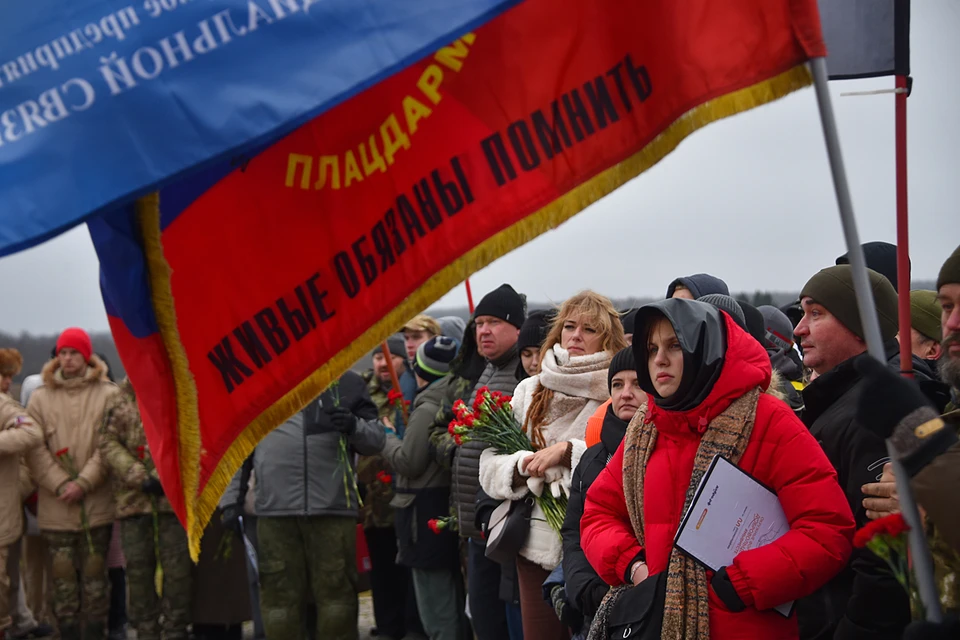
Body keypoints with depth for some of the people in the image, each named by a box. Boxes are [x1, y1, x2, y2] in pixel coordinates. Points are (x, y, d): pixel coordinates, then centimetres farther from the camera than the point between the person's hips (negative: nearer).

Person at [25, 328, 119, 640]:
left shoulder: (108, 395, -1)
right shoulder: (41, 397, 6)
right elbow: (35, 450, 0)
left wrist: (83, 483, -12)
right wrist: (61, 485, -10)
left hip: (97, 504, -1)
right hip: (56, 507, 2)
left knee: (95, 573, 5)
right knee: (63, 574, 5)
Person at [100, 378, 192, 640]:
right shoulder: (121, 402, 8)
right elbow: (108, 443, 1)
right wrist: (140, 477, -9)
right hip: (133, 497, 2)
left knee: (177, 564, -1)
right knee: (138, 565, 7)